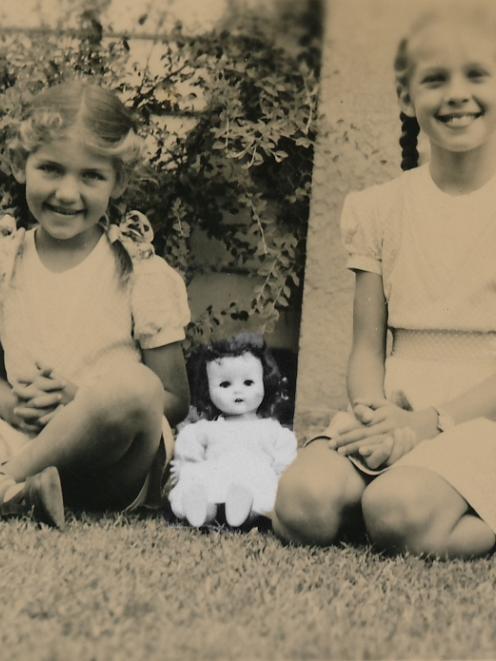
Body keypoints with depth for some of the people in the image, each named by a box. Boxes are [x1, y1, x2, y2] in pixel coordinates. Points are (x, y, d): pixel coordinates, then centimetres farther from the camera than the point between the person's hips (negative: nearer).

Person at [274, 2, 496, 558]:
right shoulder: (382, 209, 12)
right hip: (394, 409, 4)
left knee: (399, 512, -34)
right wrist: (373, 410, -12)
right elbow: (367, 347, 10)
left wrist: (428, 423, -17)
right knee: (304, 500, -27)